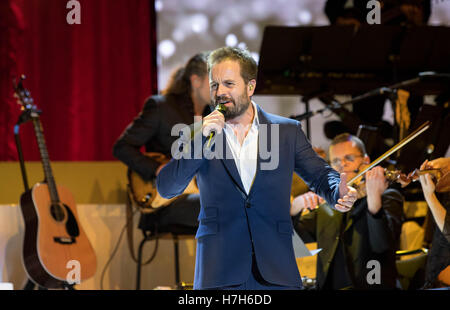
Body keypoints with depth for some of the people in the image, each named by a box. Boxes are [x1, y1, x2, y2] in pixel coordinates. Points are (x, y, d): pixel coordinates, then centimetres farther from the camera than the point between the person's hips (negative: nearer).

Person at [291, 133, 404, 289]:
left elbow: (381, 245, -15)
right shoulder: (327, 206, 17)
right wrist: (295, 207, -10)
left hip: (369, 288, -5)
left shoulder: (388, 197, 3)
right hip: (328, 286, 5)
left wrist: (374, 198, -30)